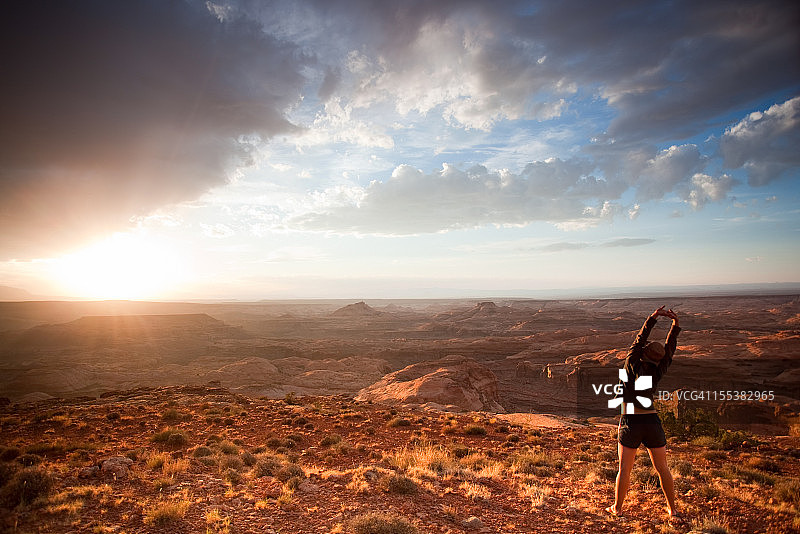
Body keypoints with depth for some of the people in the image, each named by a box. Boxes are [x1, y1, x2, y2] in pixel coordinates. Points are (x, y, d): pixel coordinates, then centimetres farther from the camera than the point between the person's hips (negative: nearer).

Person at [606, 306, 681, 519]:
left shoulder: (631, 366, -12)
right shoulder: (656, 373, -5)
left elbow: (640, 339, -11)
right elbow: (670, 348, 0)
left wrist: (652, 318, -11)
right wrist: (675, 324, -2)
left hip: (630, 422, -2)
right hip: (652, 422, 3)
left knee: (624, 469, 6)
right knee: (662, 468, 15)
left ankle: (617, 508, 16)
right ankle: (672, 509, 23)